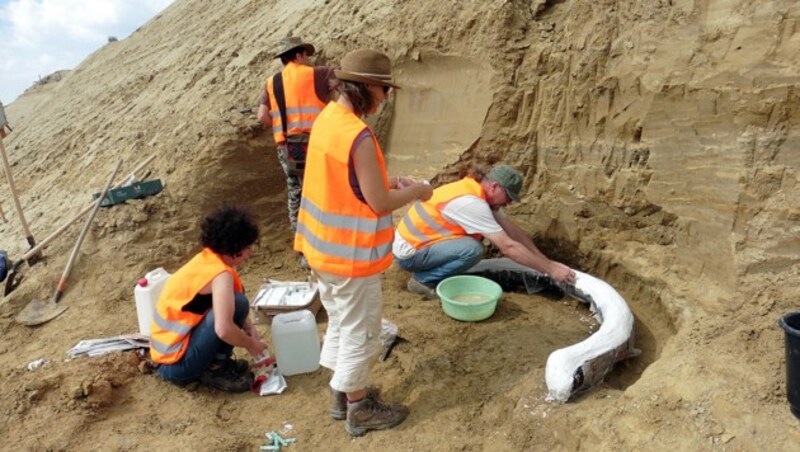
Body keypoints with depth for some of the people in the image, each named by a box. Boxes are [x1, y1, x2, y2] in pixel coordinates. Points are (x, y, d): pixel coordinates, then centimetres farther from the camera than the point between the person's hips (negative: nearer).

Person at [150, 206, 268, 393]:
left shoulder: (207, 259, 5)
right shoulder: (221, 274, -22)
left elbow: (226, 308, 18)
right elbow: (224, 330, -32)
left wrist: (250, 328, 6)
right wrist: (251, 345, -13)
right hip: (177, 364, -9)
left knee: (228, 304, 15)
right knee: (237, 303, -20)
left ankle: (214, 362, 10)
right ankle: (216, 369, -7)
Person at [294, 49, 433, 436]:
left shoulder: (327, 119, 4)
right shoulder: (359, 137, -25)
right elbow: (379, 203, -21)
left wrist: (389, 182, 10)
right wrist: (415, 191, -4)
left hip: (324, 246, 9)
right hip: (350, 255, -9)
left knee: (340, 323, 23)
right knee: (360, 331, 9)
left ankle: (342, 394, 39)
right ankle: (358, 408, 27)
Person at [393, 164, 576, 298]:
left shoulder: (477, 192, 2)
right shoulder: (471, 203, -26)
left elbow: (513, 231, 5)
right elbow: (509, 247, -26)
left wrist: (547, 262, 1)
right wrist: (550, 269, -18)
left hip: (420, 241, 9)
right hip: (409, 252, -9)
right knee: (472, 249, -25)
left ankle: (428, 271, 10)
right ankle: (423, 280, -7)